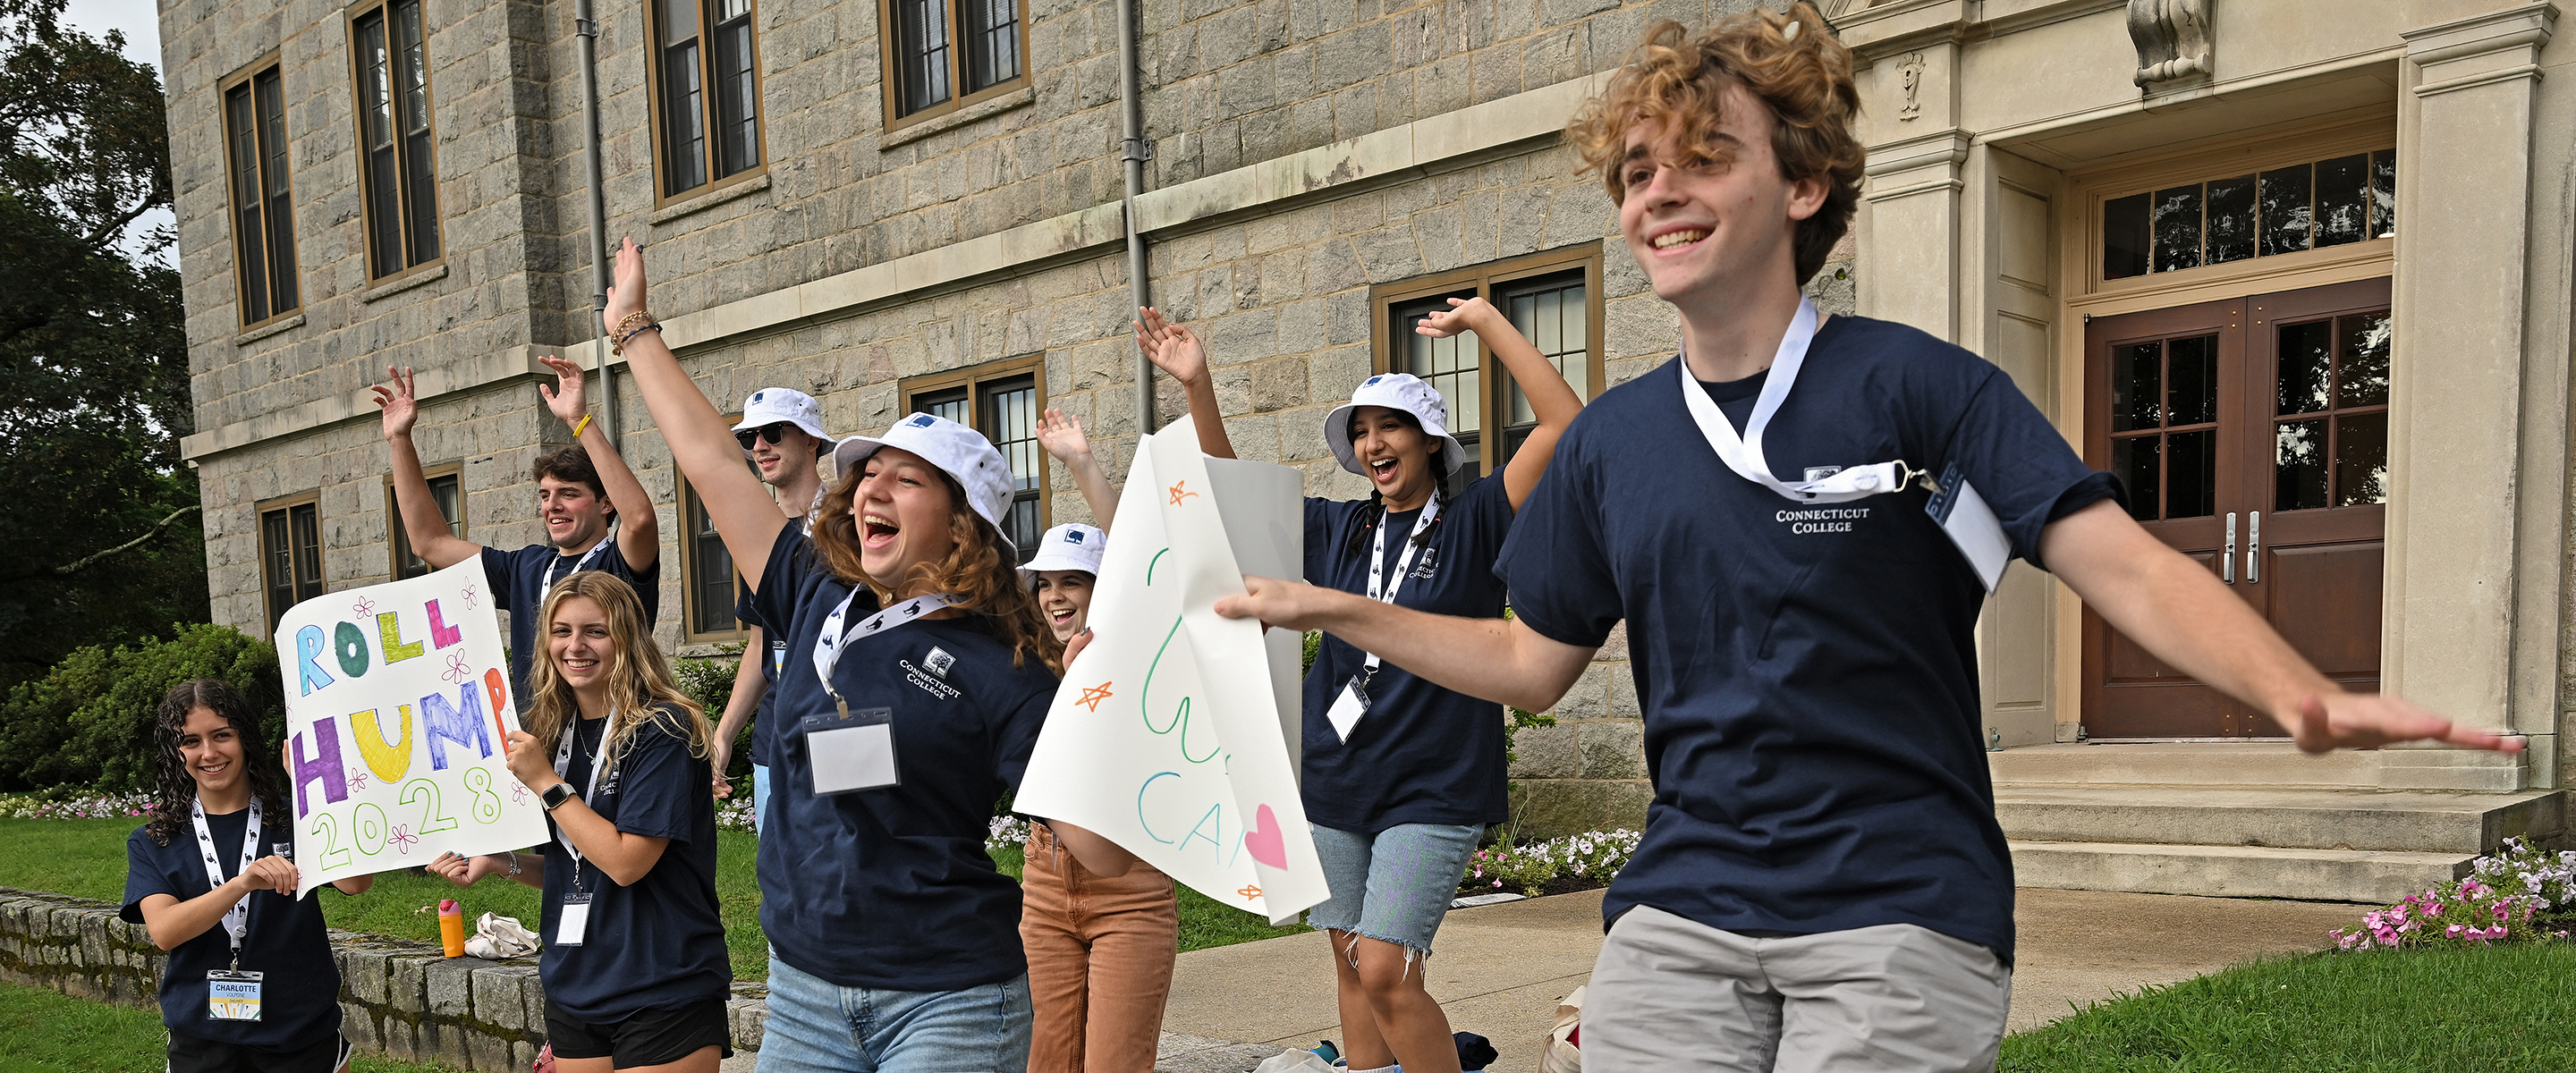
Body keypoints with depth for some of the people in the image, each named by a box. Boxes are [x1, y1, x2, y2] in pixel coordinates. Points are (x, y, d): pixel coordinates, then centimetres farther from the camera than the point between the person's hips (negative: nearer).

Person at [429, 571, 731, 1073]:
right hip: (574, 994, 7)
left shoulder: (662, 731, -13)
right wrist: (497, 862, 0)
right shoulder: (553, 733, 8)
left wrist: (545, 782, -15)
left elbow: (625, 862, -19)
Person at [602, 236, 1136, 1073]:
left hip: (946, 1004, -5)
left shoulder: (998, 666, -11)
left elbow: (1106, 853, -16)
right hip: (803, 989, 6)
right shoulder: (818, 601, 4)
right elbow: (711, 459, 13)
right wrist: (634, 330, 21)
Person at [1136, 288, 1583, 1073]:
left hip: (1434, 788, -5)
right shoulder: (1339, 528, 10)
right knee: (1353, 965, 11)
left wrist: (1487, 321, -12)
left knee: (1385, 972, -12)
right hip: (1335, 782, 6)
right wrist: (1198, 387, 6)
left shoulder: (1474, 521, -3)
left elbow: (1564, 420, -14)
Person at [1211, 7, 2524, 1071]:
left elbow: (2131, 570, -13)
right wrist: (1338, 608, 11)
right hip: (1678, 912, 4)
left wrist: (2300, 695, -31)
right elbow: (1530, 663, 16)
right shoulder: (1612, 439, 8)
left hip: (1900, 916, -3)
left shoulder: (1917, 387, -6)